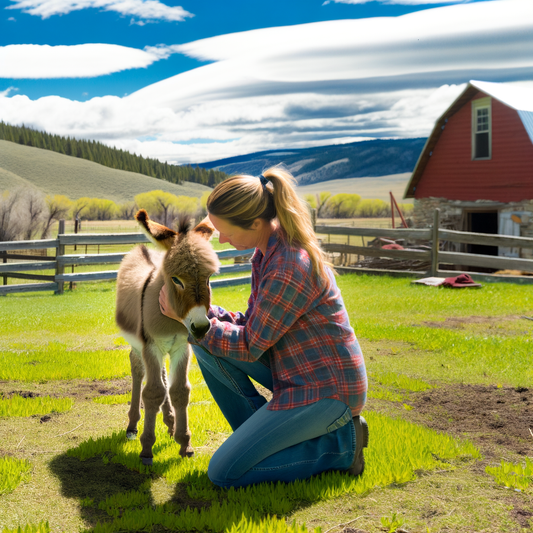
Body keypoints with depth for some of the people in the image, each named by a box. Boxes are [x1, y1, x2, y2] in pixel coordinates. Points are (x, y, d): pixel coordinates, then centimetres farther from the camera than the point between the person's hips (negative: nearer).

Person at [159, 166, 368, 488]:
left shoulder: (289, 268, -28)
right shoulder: (268, 250, 2)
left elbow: (249, 347, -19)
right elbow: (252, 327, 9)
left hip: (326, 390, -9)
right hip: (295, 374, 9)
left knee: (223, 473, -9)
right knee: (207, 341, 0)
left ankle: (339, 444, 0)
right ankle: (260, 434, 9)